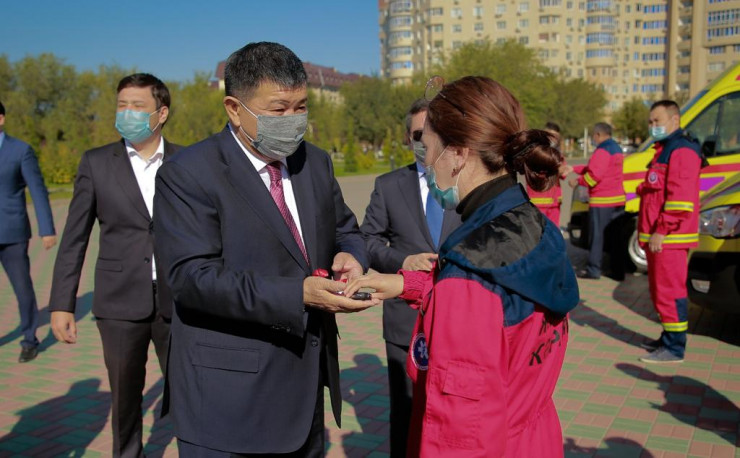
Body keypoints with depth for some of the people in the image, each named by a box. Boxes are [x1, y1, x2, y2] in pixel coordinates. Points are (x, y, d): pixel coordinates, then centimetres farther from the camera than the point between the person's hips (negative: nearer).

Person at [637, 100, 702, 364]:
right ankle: (668, 339, 28)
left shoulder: (682, 151, -13)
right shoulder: (664, 151, 21)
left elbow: (680, 198, -22)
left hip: (668, 238, -11)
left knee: (669, 291, -6)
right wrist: (648, 231, 21)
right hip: (658, 237, 11)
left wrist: (661, 231, -22)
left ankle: (674, 348, 1)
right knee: (659, 290, 17)